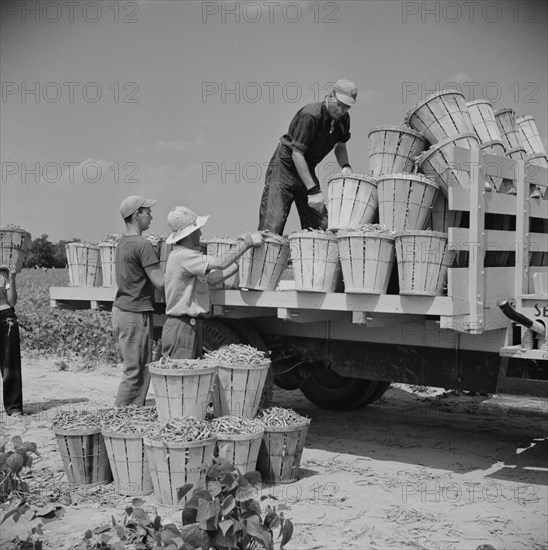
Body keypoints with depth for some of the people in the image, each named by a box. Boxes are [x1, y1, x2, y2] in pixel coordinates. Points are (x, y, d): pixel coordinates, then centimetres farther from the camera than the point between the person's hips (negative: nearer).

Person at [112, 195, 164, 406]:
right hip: (135, 314, -9)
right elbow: (160, 282, -18)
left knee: (139, 368, 14)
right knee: (135, 372, -3)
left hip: (120, 310, 9)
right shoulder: (142, 245, -16)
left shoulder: (122, 242, 12)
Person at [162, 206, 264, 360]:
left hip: (192, 324, 10)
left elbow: (212, 278, 10)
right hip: (182, 325, -10)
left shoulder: (187, 254, 15)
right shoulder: (181, 256, -18)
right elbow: (221, 263, -23)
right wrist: (247, 243, -13)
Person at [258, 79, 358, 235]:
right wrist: (313, 190, -31)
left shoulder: (343, 118, -3)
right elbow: (297, 153, -28)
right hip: (285, 165, -7)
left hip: (307, 169, 7)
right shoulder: (310, 116, -26)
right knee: (273, 223, -16)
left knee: (321, 224, 1)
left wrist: (345, 166, -6)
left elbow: (339, 144, 16)